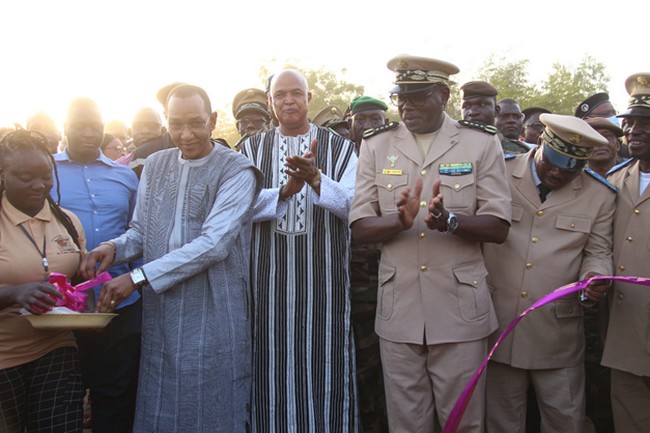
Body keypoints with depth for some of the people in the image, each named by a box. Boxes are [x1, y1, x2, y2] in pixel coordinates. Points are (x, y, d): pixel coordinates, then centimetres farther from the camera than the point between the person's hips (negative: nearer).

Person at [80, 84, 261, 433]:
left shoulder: (236, 171, -9)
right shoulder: (155, 165, 9)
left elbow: (213, 243, -19)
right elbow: (141, 231, 15)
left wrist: (138, 278, -21)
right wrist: (115, 247, -9)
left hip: (213, 312, -5)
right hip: (159, 310, 5)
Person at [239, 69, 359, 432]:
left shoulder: (339, 147, 4)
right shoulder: (253, 149, 8)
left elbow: (352, 204, -6)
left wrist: (316, 178, -24)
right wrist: (286, 190, -21)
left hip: (324, 275, -1)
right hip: (270, 274, 2)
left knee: (324, 361, 5)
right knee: (275, 362, 9)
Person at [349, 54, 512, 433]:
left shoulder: (482, 143, -1)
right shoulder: (376, 145, 4)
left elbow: (499, 227, -4)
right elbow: (360, 228, -1)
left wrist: (448, 220, -23)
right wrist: (400, 220, -21)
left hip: (460, 309, -1)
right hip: (398, 308, 2)